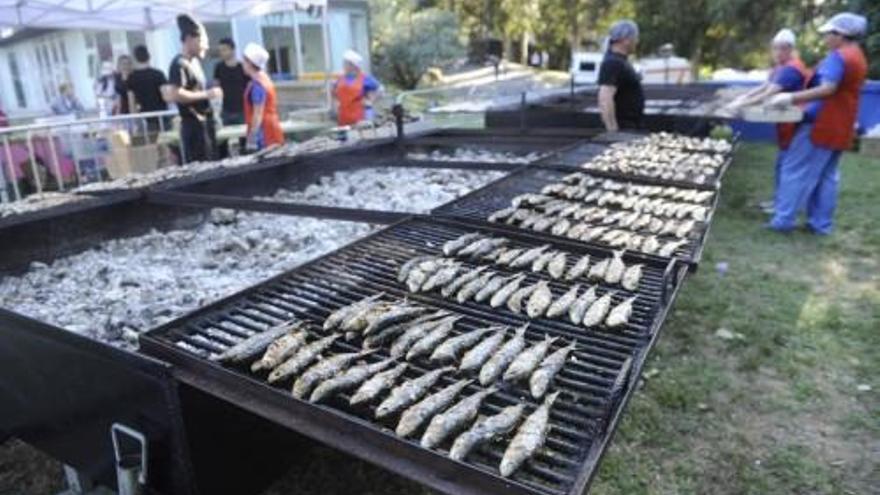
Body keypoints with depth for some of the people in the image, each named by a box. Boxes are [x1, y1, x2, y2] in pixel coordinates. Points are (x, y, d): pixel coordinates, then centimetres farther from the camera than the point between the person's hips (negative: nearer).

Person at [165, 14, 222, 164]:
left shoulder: (194, 61, 15)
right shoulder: (179, 64, -13)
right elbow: (173, 95, -24)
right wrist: (206, 94, -20)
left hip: (206, 122, 9)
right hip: (193, 125, -9)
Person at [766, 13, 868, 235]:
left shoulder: (838, 57, -15)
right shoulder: (857, 57, 16)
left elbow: (827, 89, -28)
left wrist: (791, 98, -32)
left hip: (821, 124, -10)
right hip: (839, 126, 10)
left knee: (796, 170, -4)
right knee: (826, 175, 11)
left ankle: (783, 219, -4)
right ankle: (821, 223, 13)